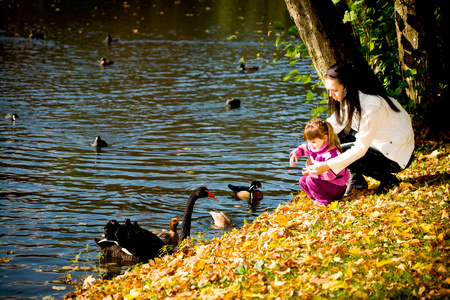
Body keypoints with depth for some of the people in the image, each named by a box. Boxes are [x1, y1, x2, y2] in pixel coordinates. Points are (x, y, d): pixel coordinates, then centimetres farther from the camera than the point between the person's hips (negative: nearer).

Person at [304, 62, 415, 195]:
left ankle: (388, 180, -6)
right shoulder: (350, 99, -2)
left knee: (339, 152, -17)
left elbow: (360, 149, -28)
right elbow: (332, 124, 7)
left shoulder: (372, 105, -29)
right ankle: (356, 180, 8)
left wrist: (327, 166, -28)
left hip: (397, 156, -9)